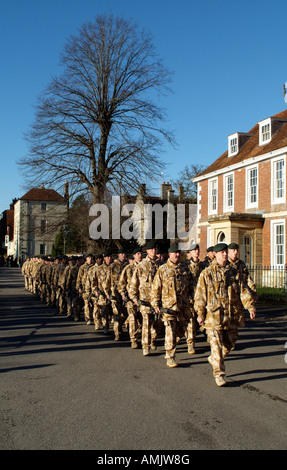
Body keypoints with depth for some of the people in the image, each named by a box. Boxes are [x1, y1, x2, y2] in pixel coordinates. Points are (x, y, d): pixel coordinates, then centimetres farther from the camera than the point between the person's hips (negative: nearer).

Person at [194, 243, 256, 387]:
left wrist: (250, 306, -5)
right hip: (213, 316, -5)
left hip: (232, 315, 5)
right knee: (217, 345, -4)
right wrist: (200, 314, -5)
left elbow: (243, 291, 8)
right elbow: (200, 295, -2)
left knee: (229, 343, 14)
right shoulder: (207, 273, -2)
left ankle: (214, 359, 39)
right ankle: (219, 373, 7)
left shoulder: (234, 272, 11)